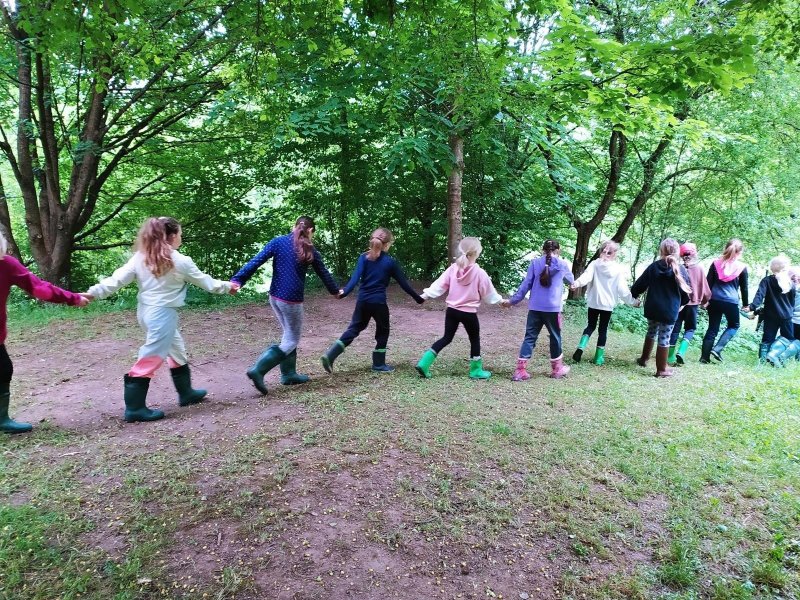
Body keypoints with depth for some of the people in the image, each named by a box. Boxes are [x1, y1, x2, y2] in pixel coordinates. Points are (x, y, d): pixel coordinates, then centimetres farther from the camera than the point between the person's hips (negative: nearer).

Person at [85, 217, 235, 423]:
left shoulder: (140, 257, 3)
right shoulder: (180, 261, -11)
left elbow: (118, 278, -5)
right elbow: (204, 281, 1)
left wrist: (94, 292, -4)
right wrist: (227, 287, 15)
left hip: (147, 311, 8)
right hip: (163, 314, -8)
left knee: (177, 351, 22)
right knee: (150, 359, -2)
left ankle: (186, 393, 34)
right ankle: (134, 408, 4)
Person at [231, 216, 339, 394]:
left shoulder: (278, 242, 1)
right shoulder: (310, 250, -2)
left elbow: (256, 261, -9)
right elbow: (324, 273, 11)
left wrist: (237, 280, -12)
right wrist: (335, 291, 28)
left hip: (275, 297, 5)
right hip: (292, 300, -5)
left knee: (289, 335, 21)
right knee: (291, 341, 5)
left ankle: (288, 374, 25)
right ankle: (258, 370, -10)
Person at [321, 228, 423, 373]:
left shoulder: (364, 258, 4)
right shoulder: (390, 262, -3)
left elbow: (355, 277, -11)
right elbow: (404, 283, 1)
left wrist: (345, 292, -19)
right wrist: (418, 298, 10)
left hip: (362, 301, 4)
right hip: (378, 302, -4)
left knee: (353, 329, 12)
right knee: (382, 332, 15)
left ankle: (330, 355, 2)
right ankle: (379, 364, 21)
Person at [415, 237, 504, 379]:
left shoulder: (453, 268, -3)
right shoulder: (480, 273, -13)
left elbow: (439, 285, -3)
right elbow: (488, 293, -2)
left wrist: (425, 295, 3)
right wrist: (500, 300, 15)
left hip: (452, 310, 4)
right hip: (469, 313, -4)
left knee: (446, 338, 14)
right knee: (475, 340, 16)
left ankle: (424, 363, 4)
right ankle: (476, 371, 25)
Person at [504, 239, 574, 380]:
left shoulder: (535, 263, 3)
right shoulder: (562, 264, 3)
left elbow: (525, 285, 1)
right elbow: (571, 280, 23)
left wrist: (512, 300, 8)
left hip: (535, 307, 1)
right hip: (552, 308, -1)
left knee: (529, 337, 5)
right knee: (555, 337, 15)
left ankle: (520, 371, -1)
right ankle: (557, 369, 29)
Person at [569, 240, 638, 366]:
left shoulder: (594, 264, -3)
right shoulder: (618, 269, -5)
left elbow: (586, 276, -22)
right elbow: (622, 289, -5)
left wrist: (577, 283, -36)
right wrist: (632, 301, 6)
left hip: (593, 302, 1)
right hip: (608, 304, -1)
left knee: (590, 326, 15)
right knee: (603, 329, 9)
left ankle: (581, 347, -6)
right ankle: (599, 357, 11)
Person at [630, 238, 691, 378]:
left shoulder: (654, 266, -3)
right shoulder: (680, 270, -7)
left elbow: (640, 284, 2)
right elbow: (686, 292, -1)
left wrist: (633, 294, 21)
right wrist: (680, 304, 18)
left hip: (652, 308, 3)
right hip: (670, 310, -3)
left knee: (651, 332, 23)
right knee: (664, 338, 3)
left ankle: (644, 359, 37)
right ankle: (661, 369, 11)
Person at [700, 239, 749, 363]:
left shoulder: (716, 263, 5)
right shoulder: (742, 267, 1)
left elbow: (708, 283, 5)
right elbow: (744, 288, 8)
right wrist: (745, 304, 19)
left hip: (715, 300, 3)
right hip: (731, 302, -2)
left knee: (712, 329, 10)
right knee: (733, 325, 19)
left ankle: (704, 357, 7)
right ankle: (717, 349, 2)